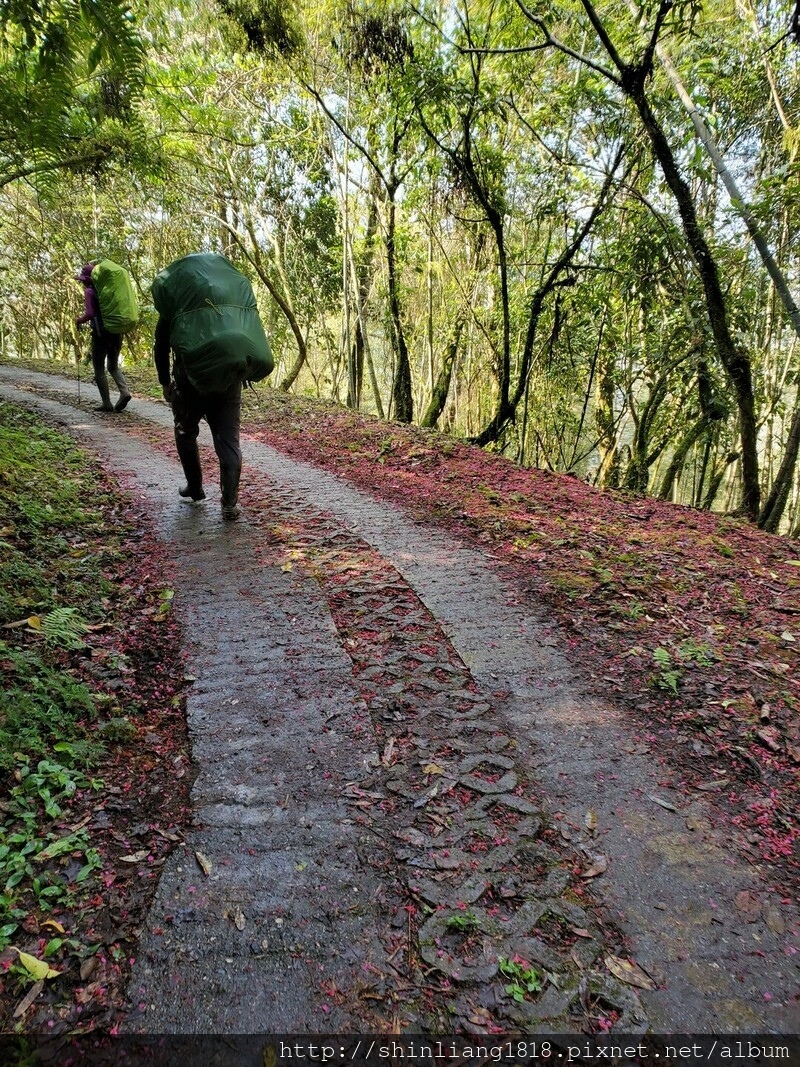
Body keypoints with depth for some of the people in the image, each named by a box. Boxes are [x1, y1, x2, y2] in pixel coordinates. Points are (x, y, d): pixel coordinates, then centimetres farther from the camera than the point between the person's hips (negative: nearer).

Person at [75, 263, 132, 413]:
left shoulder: (90, 291, -8)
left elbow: (90, 314, -16)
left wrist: (79, 320, 1)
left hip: (101, 333, -6)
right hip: (116, 331, 6)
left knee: (99, 370, 6)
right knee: (113, 366, 17)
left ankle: (106, 403, 3)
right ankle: (125, 391, -8)